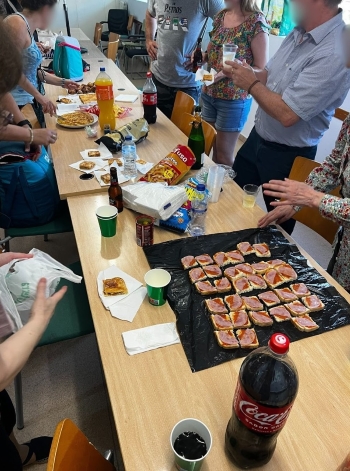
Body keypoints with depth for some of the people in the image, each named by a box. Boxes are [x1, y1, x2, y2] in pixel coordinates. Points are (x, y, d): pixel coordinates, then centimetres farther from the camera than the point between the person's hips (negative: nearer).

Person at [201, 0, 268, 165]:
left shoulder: (255, 22, -13)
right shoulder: (220, 16, 7)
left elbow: (261, 69, -13)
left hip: (233, 99, -6)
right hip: (209, 93, 7)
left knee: (223, 155, 3)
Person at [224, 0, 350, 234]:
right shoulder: (299, 32, 0)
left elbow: (287, 114, -30)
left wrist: (252, 83, -16)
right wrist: (247, 72, -8)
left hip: (287, 155, -8)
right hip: (257, 137, 9)